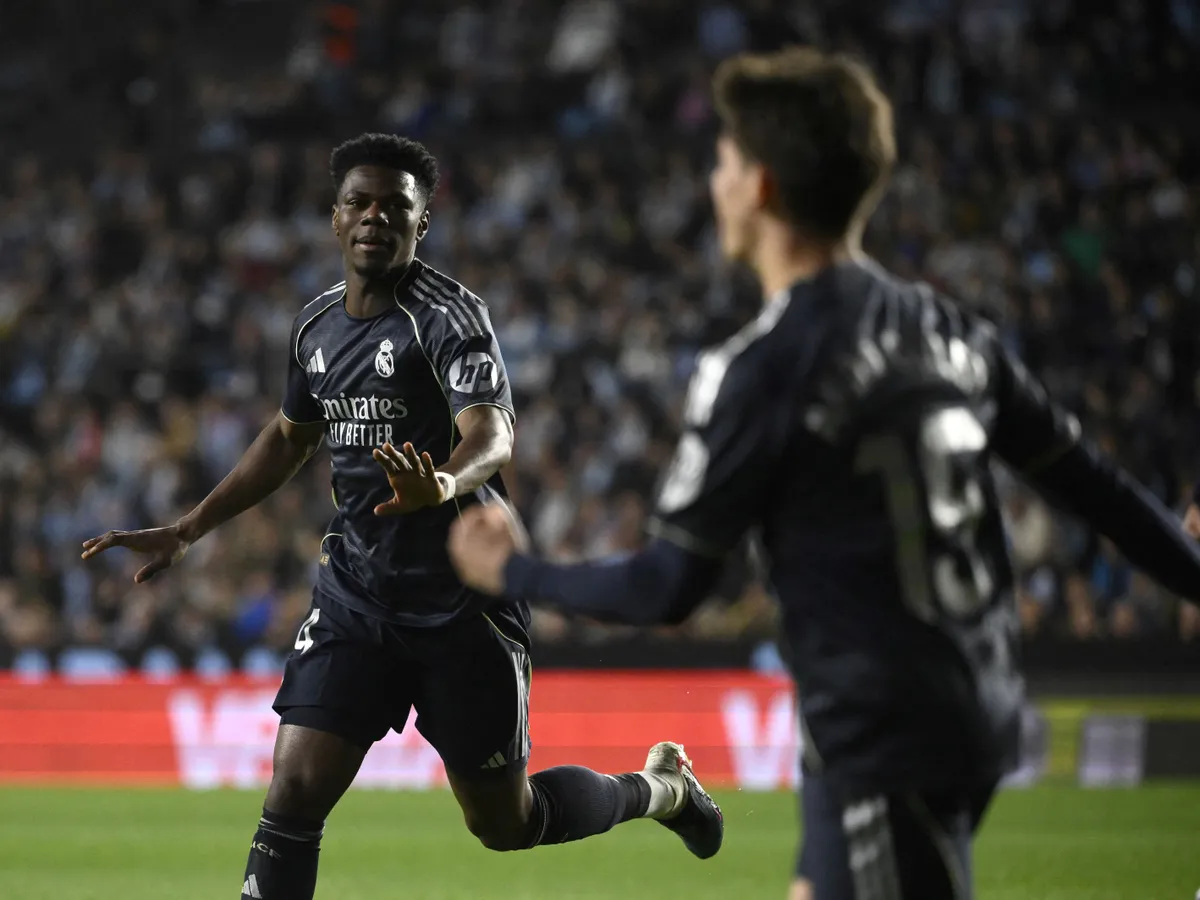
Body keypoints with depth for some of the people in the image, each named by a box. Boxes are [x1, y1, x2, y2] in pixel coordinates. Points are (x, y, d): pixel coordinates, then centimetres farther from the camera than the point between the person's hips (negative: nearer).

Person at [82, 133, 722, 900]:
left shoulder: (451, 314, -14)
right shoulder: (318, 325, 7)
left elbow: (493, 432, -30)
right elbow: (289, 440, 24)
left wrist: (445, 483, -53)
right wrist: (186, 533, 23)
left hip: (464, 599, -5)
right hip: (356, 594, 5)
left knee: (505, 823, 5)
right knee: (295, 792, -10)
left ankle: (658, 788, 35)